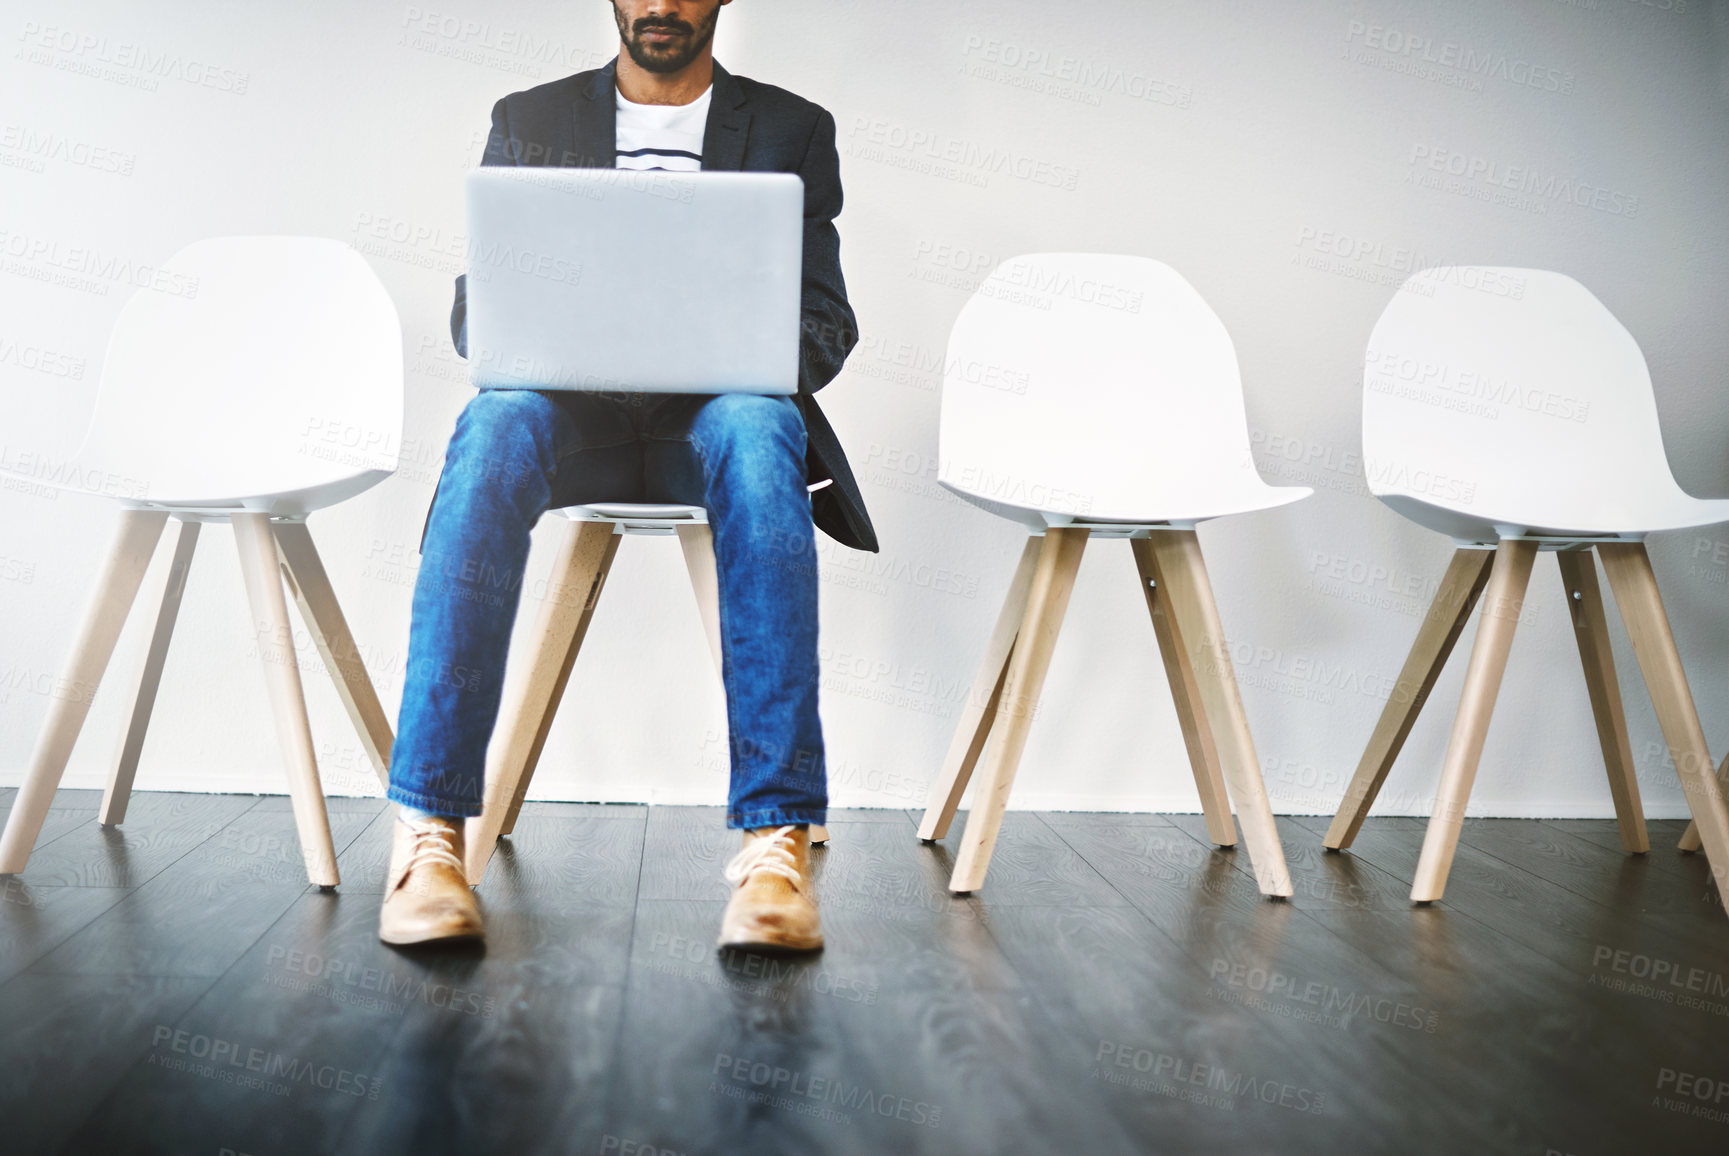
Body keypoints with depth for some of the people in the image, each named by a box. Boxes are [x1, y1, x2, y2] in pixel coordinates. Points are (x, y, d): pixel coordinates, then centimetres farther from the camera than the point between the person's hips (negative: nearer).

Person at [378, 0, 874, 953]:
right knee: (495, 426, -35)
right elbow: (473, 309, 11)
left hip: (712, 413, 0)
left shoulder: (791, 131, 15)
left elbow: (825, 323, 7)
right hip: (572, 410, 1)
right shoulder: (528, 122, 17)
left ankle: (775, 833, -42)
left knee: (755, 431, -37)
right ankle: (427, 827, -37)